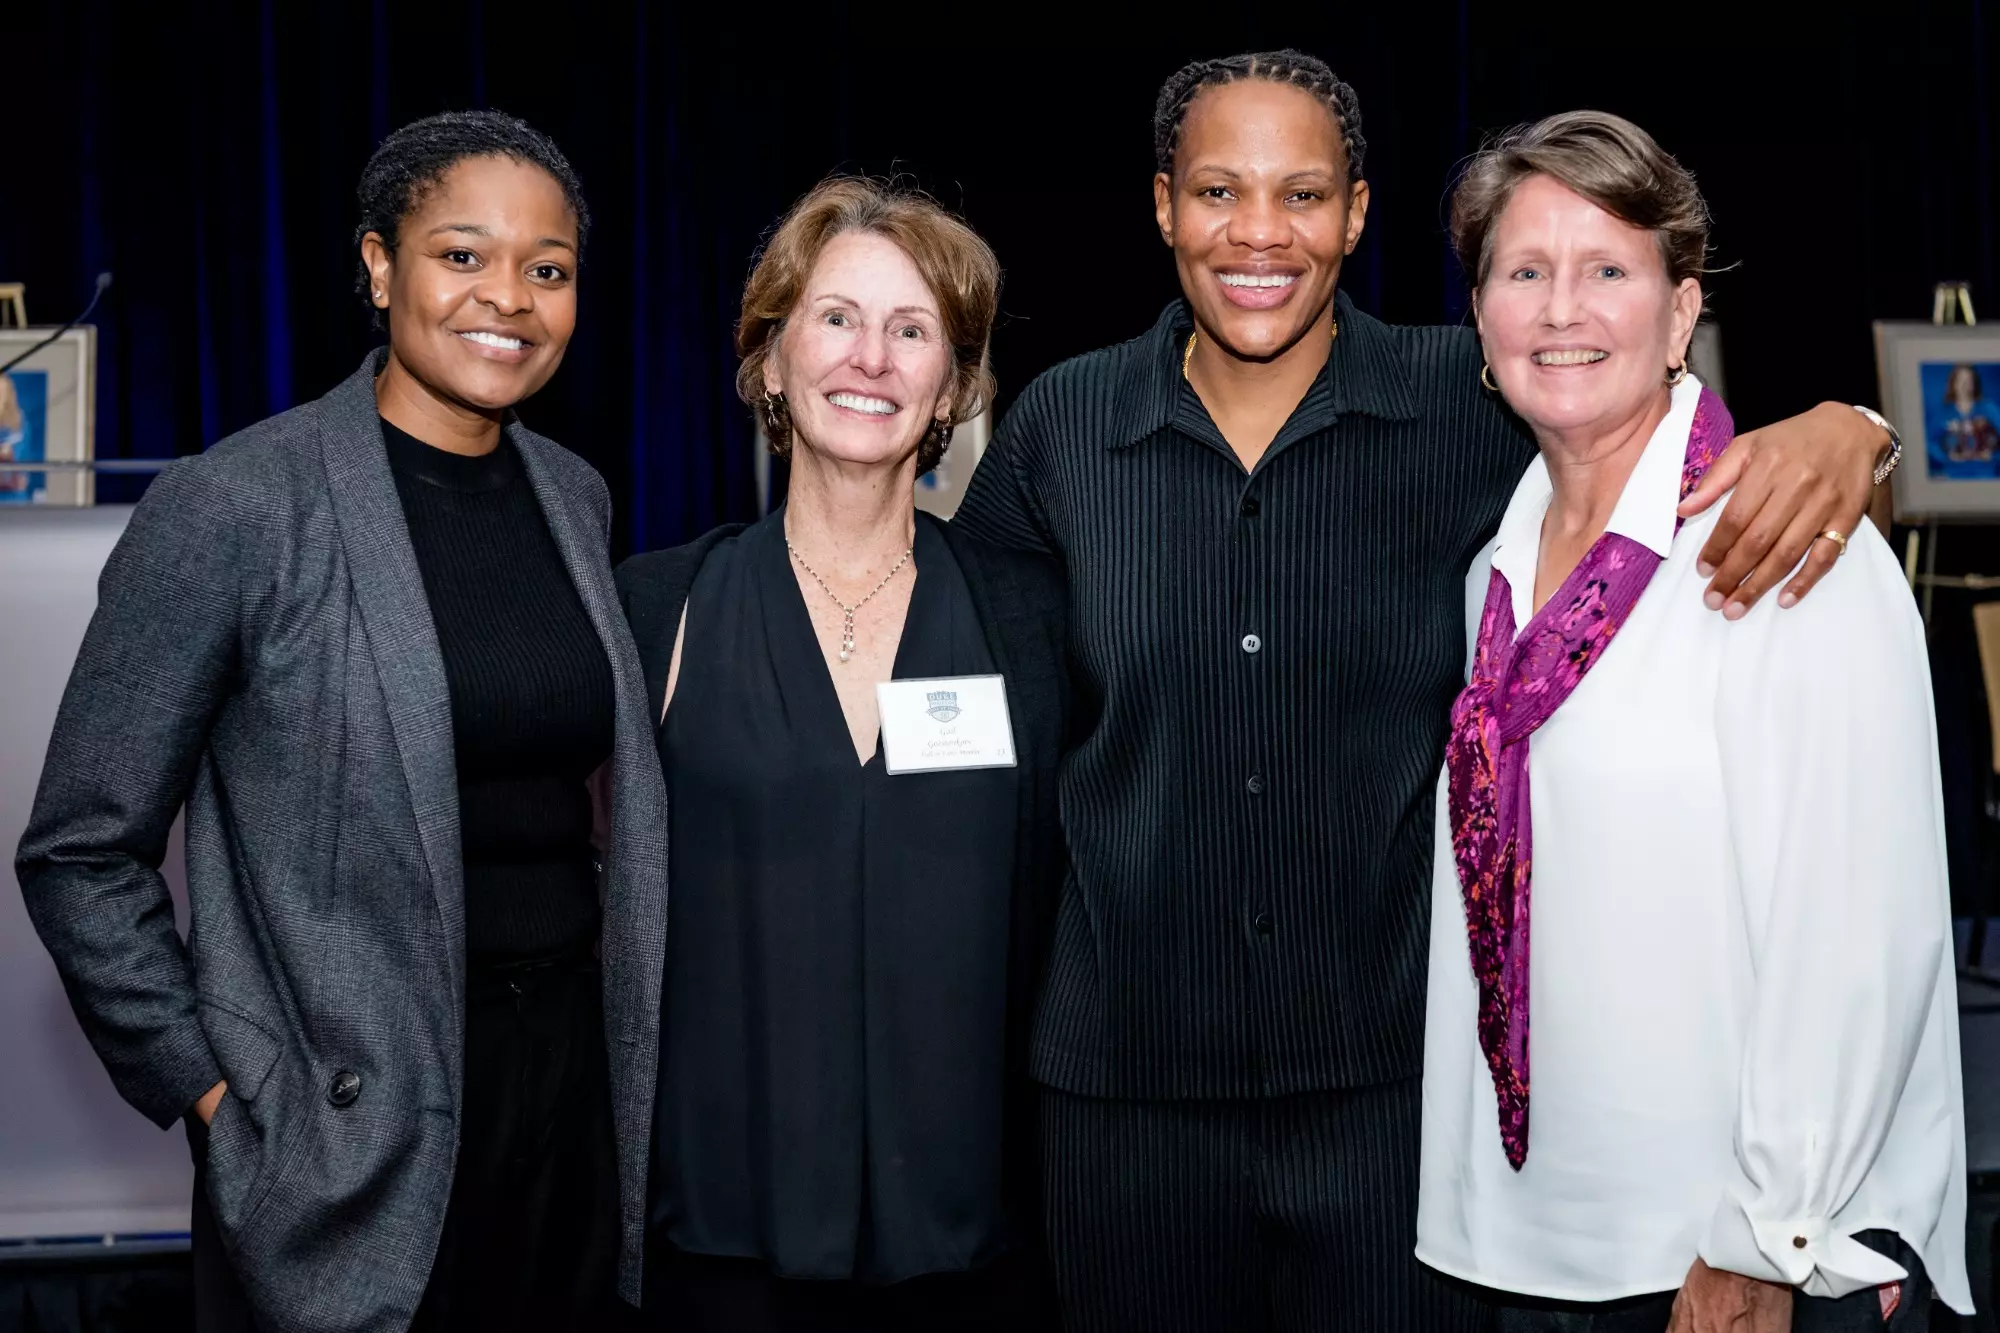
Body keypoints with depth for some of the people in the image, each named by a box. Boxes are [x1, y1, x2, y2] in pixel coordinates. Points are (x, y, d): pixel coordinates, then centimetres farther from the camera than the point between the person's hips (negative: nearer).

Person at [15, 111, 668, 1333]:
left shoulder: (575, 497, 6)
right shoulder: (231, 510, -12)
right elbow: (81, 854, -7)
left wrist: (632, 1034, 10)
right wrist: (211, 1093, -10)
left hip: (570, 1081, 5)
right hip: (351, 1131, -5)